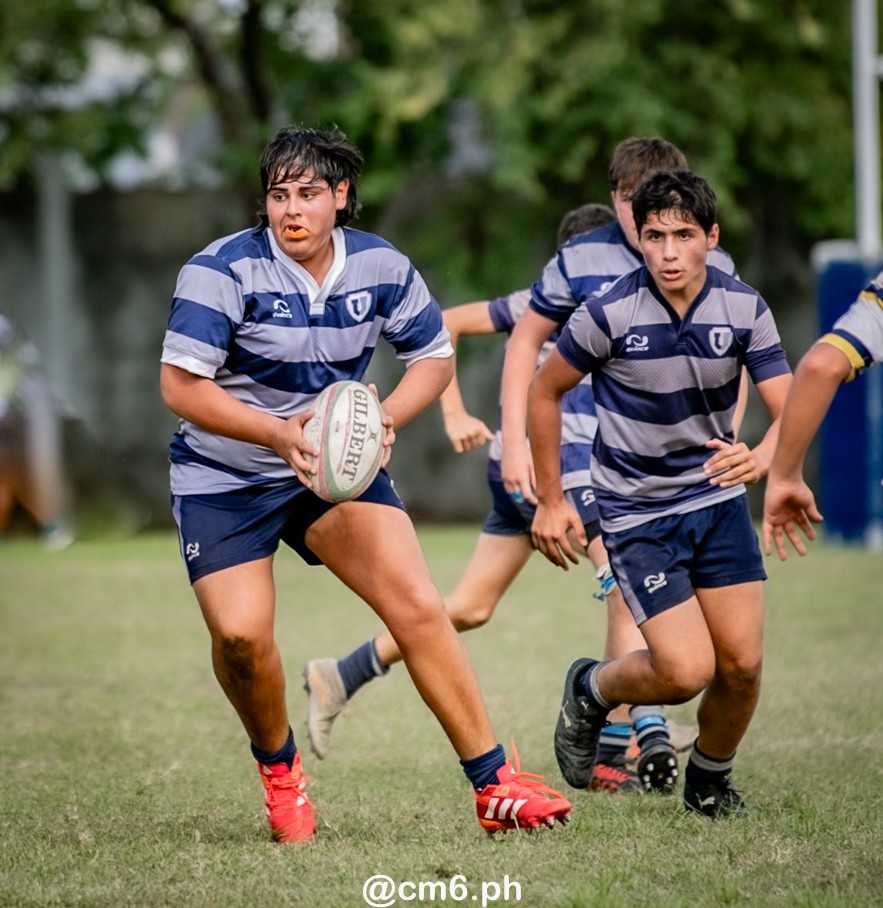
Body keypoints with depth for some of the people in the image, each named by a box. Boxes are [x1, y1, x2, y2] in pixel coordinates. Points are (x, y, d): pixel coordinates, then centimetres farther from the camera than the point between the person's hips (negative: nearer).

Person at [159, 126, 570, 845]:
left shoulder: (381, 267, -4)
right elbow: (180, 385, -21)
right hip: (225, 479, -3)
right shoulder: (224, 270, -17)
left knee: (418, 607, -13)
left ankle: (494, 787, -6)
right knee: (240, 634, -19)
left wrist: (385, 419, -13)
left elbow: (435, 356, 7)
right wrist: (279, 433, -31)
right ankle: (279, 769, 12)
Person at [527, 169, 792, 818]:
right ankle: (591, 691, 19)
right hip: (637, 512, -3)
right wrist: (551, 500, 1)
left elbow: (790, 410, -11)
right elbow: (545, 391, -1)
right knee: (686, 672, -14)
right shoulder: (610, 313, -16)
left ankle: (711, 778, 26)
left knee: (742, 665, -3)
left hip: (718, 498, 3)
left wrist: (764, 455, -35)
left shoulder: (744, 307, -8)